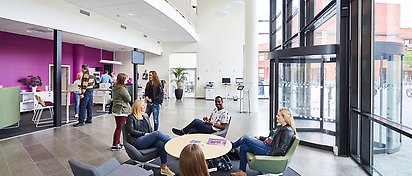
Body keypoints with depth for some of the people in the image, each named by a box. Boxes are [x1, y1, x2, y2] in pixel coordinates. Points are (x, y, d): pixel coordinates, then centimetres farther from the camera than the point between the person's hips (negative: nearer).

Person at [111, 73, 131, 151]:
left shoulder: (115, 88, 10)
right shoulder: (122, 89, -19)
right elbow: (129, 99, -14)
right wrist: (128, 94, 2)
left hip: (116, 110, 9)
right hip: (121, 111, -9)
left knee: (118, 127, 17)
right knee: (119, 127, 0)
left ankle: (117, 143, 27)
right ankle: (114, 145, 9)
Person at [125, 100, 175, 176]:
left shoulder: (146, 117, 24)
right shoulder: (131, 118, 6)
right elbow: (131, 131, -7)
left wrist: (152, 135, -1)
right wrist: (144, 134, -12)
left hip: (148, 140, 5)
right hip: (137, 142, -5)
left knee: (162, 144, -28)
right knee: (157, 133, -31)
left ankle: (164, 168, -25)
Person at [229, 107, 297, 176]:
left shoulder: (288, 130, -14)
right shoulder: (280, 127, 16)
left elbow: (281, 150, -20)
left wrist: (268, 154, -21)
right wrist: (260, 138, 14)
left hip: (269, 150, -10)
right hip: (266, 145, 10)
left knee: (245, 138, -13)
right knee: (243, 147, -1)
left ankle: (231, 148, 14)